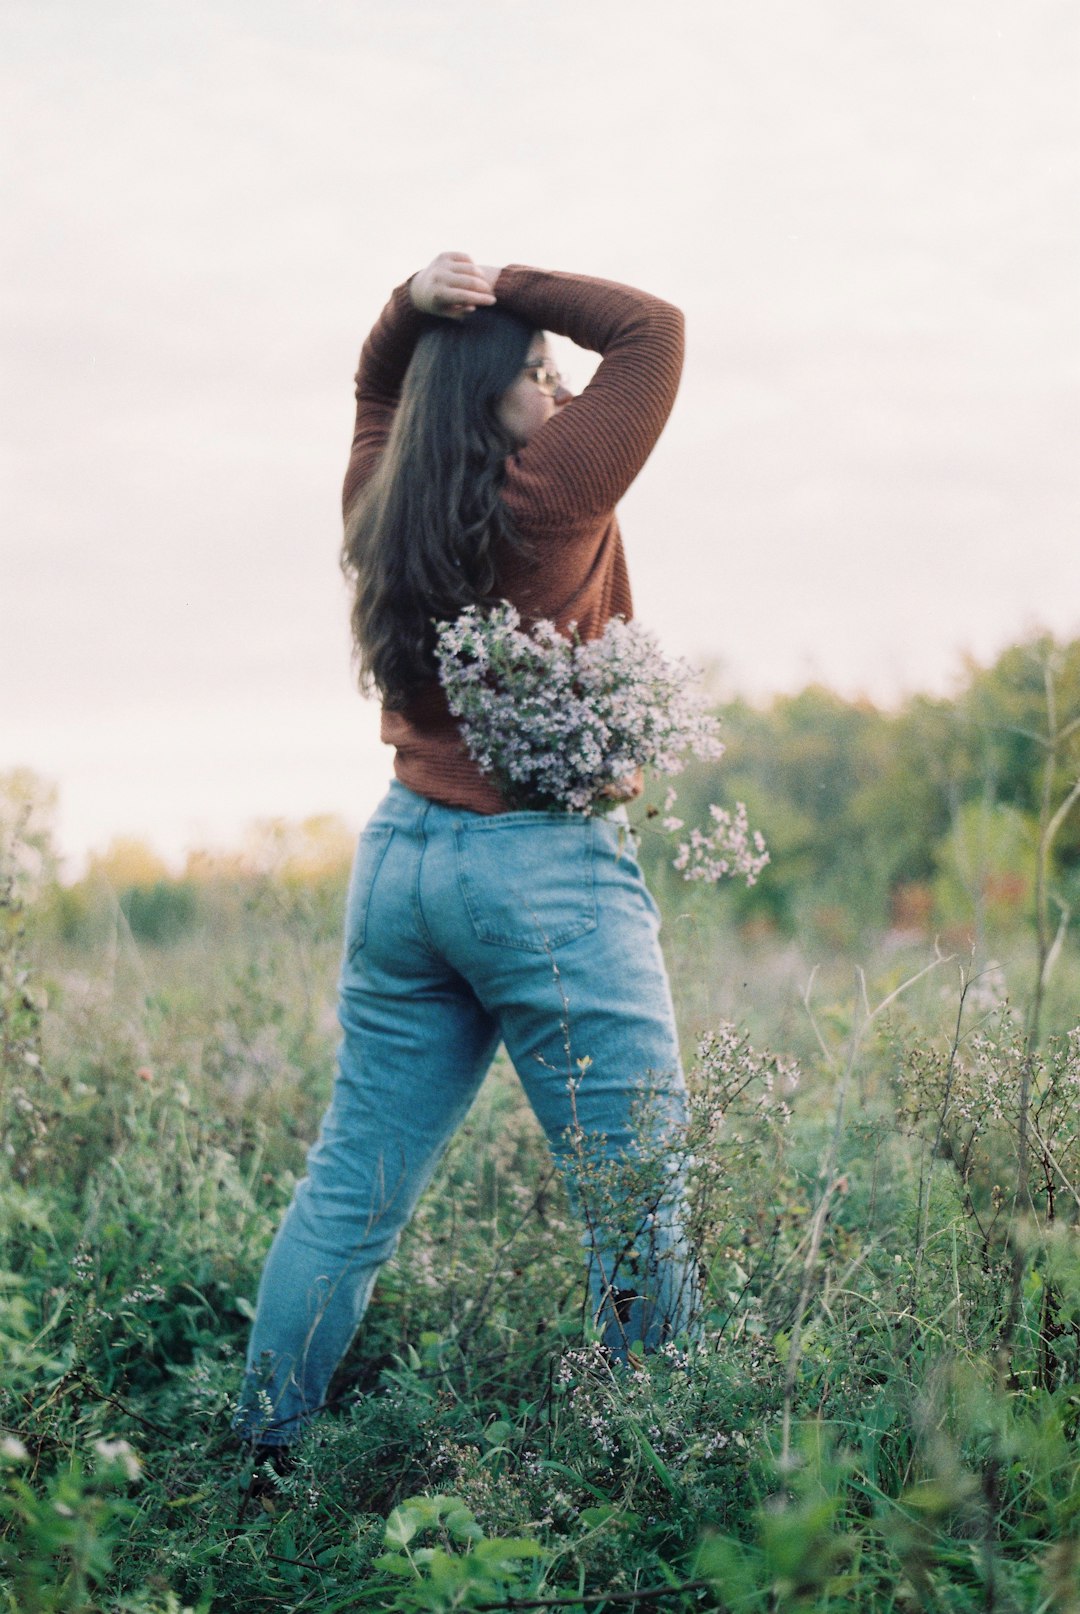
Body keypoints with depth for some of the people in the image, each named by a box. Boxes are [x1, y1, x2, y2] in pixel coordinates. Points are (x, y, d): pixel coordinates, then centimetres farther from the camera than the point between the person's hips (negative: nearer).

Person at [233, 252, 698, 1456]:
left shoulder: (381, 501, 7)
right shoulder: (546, 500, -12)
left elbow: (377, 387, 27)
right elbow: (652, 330, -7)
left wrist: (415, 306, 8)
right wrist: (510, 290, -2)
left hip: (400, 856, 8)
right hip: (548, 873, -7)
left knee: (352, 1183, 13)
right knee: (634, 1198, 1)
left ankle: (260, 1453, 20)